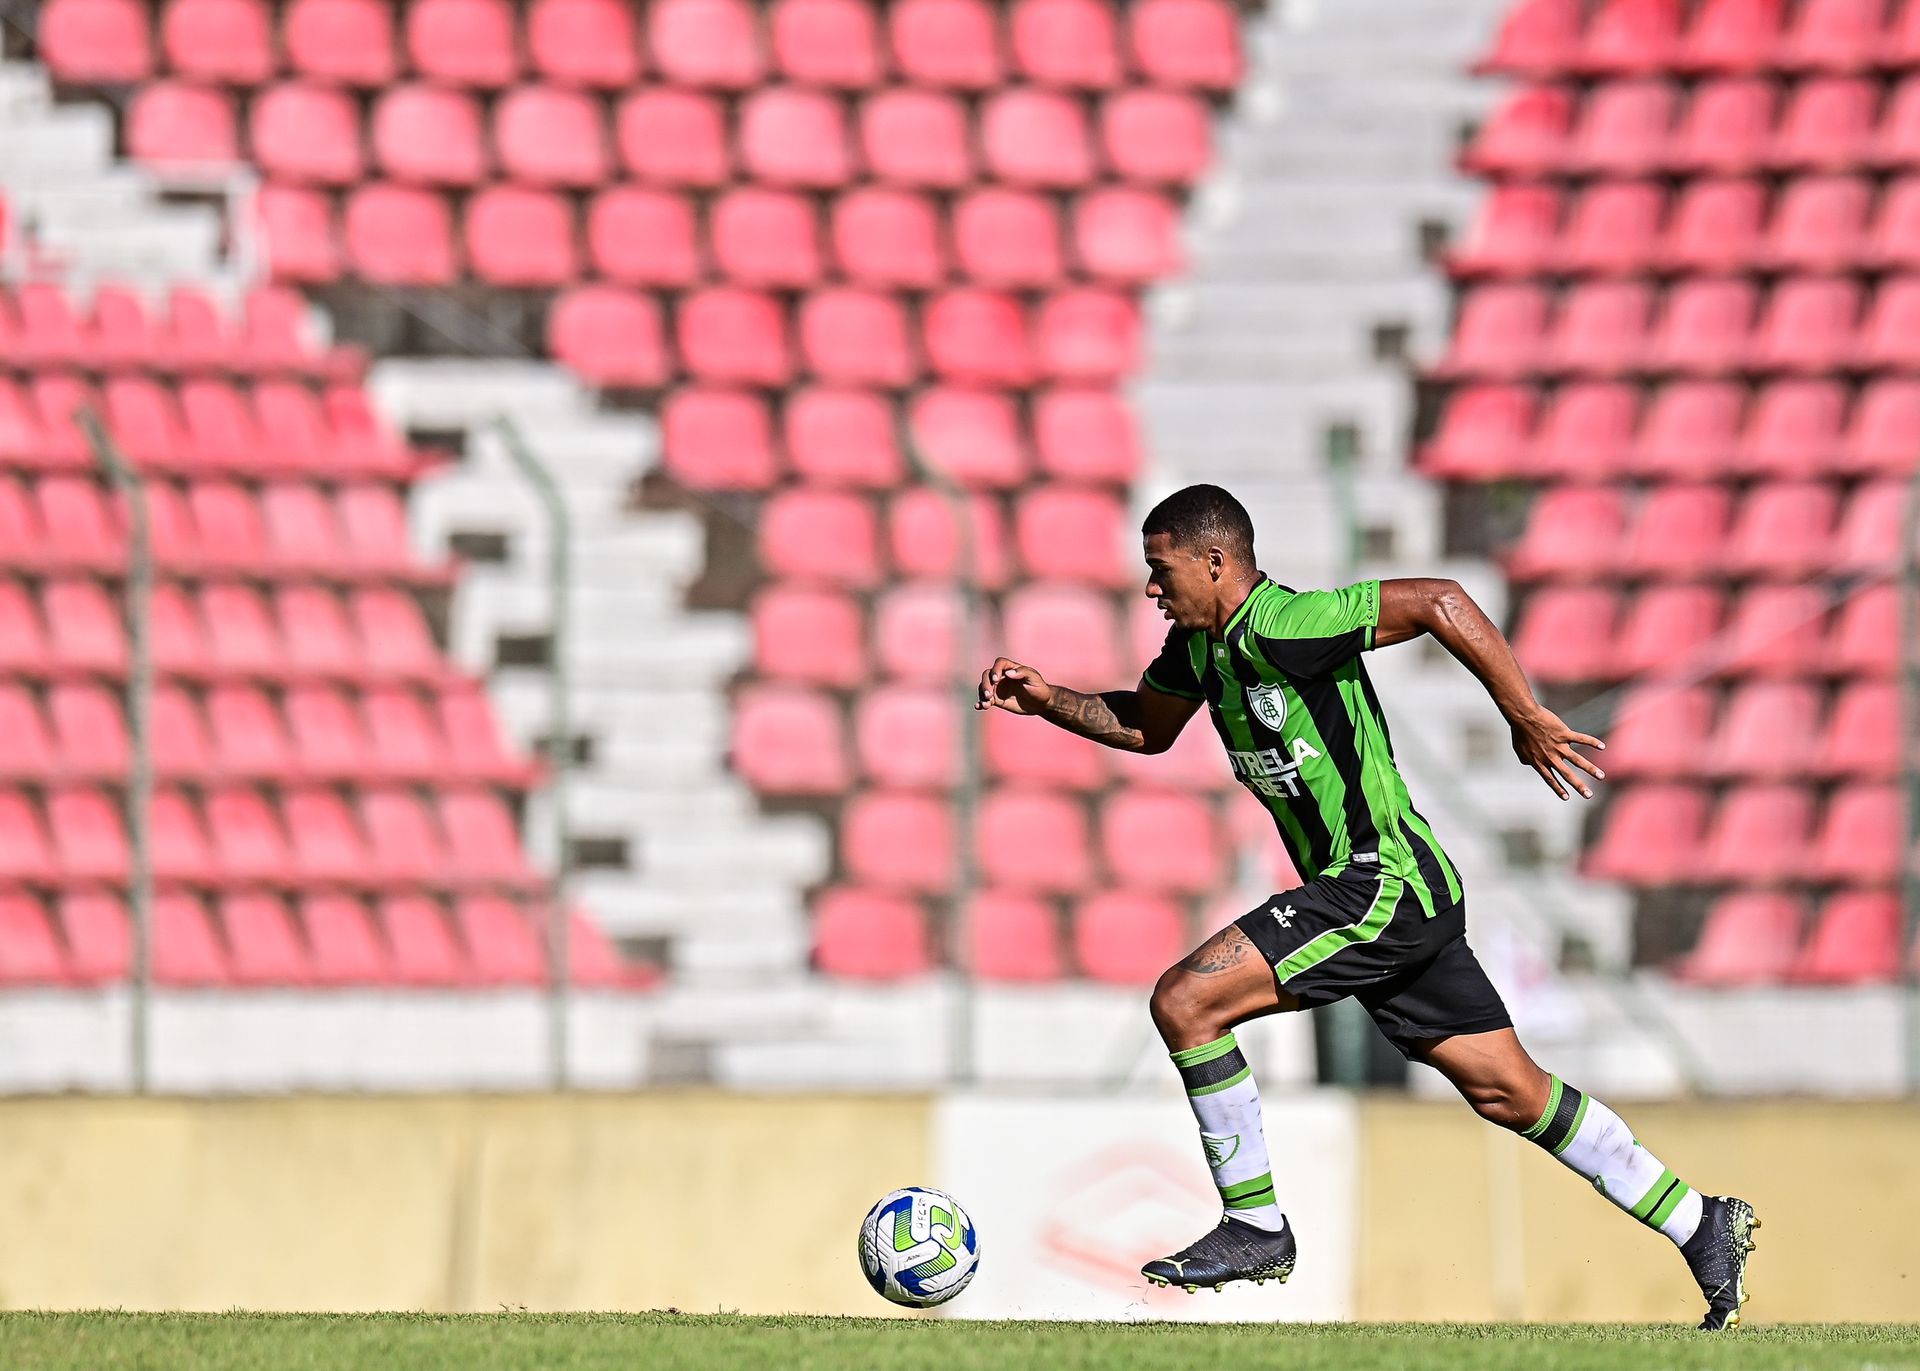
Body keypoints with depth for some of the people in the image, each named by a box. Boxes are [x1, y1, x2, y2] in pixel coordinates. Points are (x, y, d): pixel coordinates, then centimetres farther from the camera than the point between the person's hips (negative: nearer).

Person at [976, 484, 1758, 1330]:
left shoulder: (1279, 629, -19)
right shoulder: (1200, 642, 10)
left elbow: (1438, 602, -24)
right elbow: (1145, 727, 28)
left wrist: (1527, 717, -21)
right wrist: (1046, 701, 14)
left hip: (1381, 886, -10)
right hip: (1391, 890, 10)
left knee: (1185, 1002, -13)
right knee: (1509, 1094, 12)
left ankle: (1254, 1228, -4)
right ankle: (1701, 1227, 17)